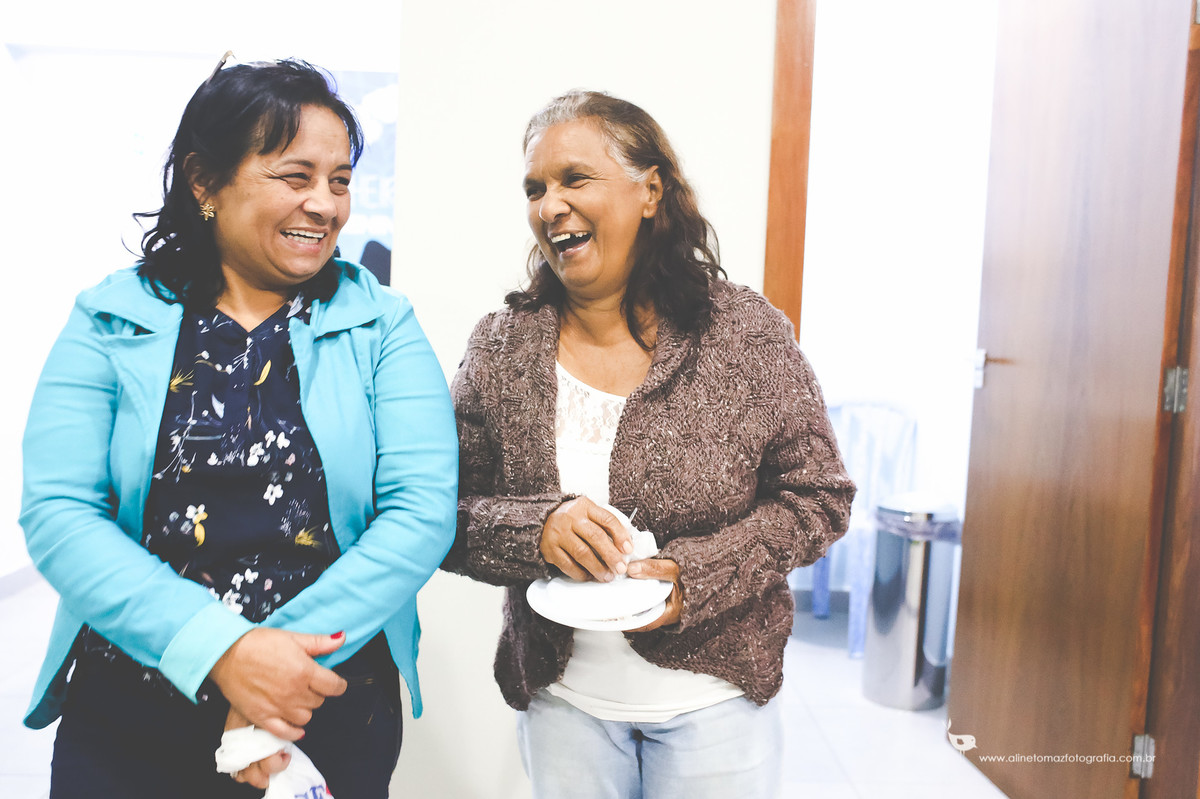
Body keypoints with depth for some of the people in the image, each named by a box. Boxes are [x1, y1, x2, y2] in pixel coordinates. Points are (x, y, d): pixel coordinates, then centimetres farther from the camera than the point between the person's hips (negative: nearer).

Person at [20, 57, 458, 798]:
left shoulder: (381, 325, -4)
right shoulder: (110, 322, -2)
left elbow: (423, 512, -12)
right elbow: (57, 514, -10)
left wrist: (282, 656, -20)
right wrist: (222, 650, -22)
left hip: (333, 710, 0)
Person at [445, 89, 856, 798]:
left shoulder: (748, 333, -10)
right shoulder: (500, 348, -6)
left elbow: (820, 497, -5)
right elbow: (445, 519, -4)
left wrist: (700, 574, -19)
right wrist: (536, 529, -24)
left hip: (714, 697, -1)